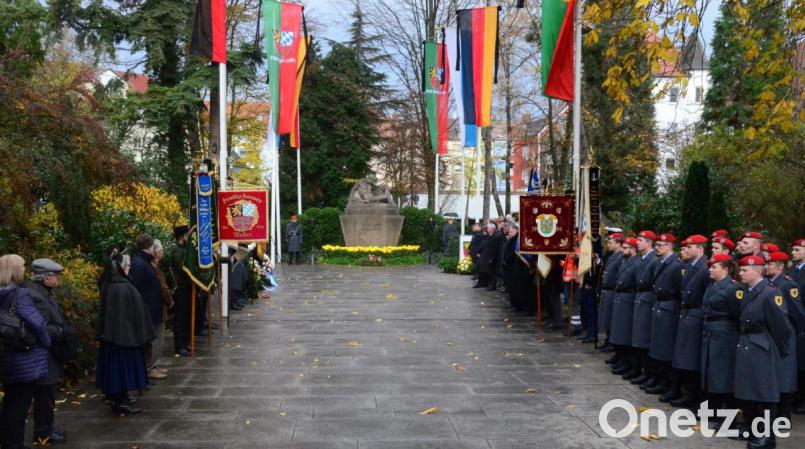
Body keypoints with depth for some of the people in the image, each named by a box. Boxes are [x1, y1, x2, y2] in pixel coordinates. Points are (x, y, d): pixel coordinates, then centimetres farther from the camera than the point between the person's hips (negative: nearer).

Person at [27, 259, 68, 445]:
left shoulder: (43, 293, 12)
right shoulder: (36, 297, -22)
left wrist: (61, 330, 6)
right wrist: (61, 332, -15)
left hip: (48, 356, 10)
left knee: (46, 395, 18)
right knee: (44, 396, 0)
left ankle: (45, 428, 28)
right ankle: (42, 434, 10)